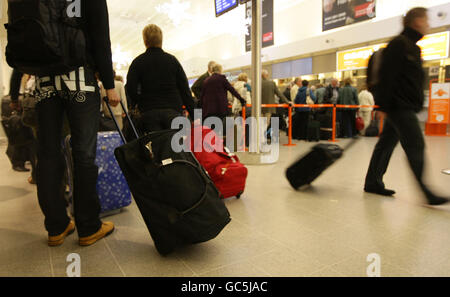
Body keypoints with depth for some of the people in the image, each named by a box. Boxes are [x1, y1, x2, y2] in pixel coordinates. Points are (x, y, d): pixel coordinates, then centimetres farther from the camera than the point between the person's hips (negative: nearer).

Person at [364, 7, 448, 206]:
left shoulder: (412, 47, 21)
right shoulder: (399, 43, -9)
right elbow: (386, 75, -17)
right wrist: (383, 104, -20)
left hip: (406, 107, 10)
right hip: (399, 106, -10)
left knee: (387, 144, 10)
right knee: (416, 146, -9)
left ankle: (373, 183, 18)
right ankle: (425, 192, -2)